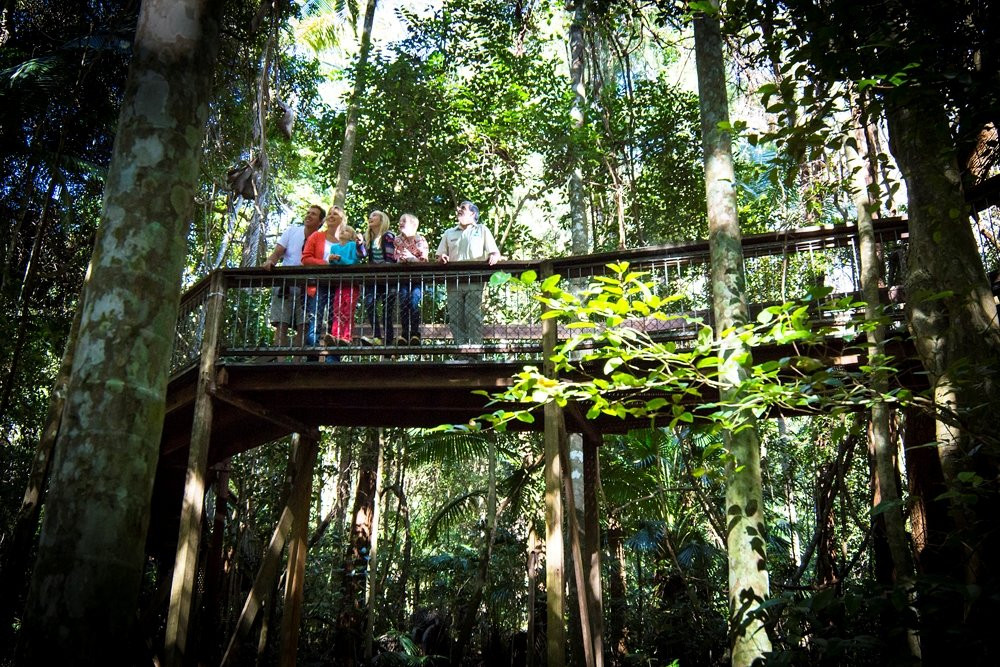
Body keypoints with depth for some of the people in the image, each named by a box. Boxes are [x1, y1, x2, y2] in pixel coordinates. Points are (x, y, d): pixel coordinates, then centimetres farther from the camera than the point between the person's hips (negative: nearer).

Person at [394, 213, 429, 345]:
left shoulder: (420, 240, -4)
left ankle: (415, 333, -8)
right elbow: (397, 258, 10)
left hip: (417, 278, -3)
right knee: (403, 304, -6)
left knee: (414, 302, -16)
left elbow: (424, 261, -8)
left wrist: (411, 257, -23)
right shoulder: (398, 240, 6)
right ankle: (404, 333, 1)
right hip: (403, 277, 3)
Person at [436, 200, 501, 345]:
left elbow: (495, 253, 10)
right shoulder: (449, 233, 26)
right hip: (453, 282, 3)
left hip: (474, 282, -3)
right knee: (455, 318, -5)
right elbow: (440, 256, 20)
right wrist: (442, 258, -3)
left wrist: (494, 257, -13)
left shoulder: (482, 230, 19)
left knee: (473, 316, -13)